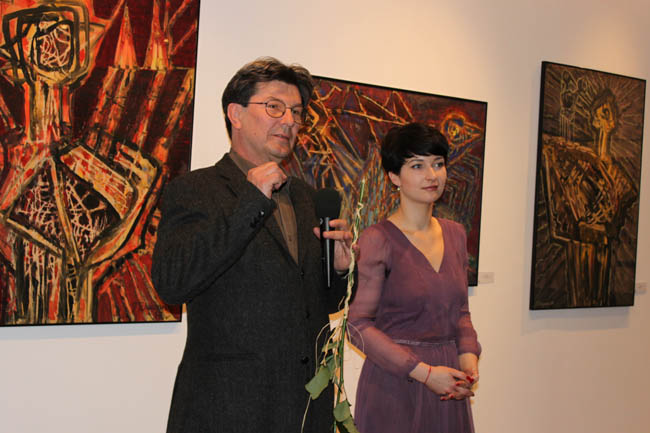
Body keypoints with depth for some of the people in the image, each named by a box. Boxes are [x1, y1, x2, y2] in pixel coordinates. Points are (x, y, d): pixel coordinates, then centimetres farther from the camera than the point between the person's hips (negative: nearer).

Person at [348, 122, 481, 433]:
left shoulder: (454, 234, 7)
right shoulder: (378, 239, -12)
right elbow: (359, 325, -13)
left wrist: (468, 355, -4)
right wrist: (423, 371, -17)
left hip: (448, 389, 6)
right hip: (394, 385, -5)